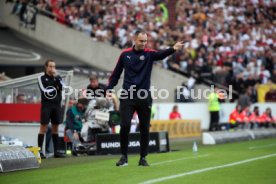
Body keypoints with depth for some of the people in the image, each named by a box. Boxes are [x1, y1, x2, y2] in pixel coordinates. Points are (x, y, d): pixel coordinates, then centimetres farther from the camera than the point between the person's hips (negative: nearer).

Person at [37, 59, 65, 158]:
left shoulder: (58, 77, 12)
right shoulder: (41, 78, 3)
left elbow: (62, 87, -7)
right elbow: (45, 90, -10)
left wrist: (56, 77, -12)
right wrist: (55, 89, -2)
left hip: (57, 105, 4)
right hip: (46, 105, -4)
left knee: (55, 128, 6)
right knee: (43, 127, -7)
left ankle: (56, 151, 9)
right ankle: (40, 151, -7)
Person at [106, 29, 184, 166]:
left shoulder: (149, 54, -1)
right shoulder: (125, 54, 4)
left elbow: (161, 54, -23)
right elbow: (116, 74, 12)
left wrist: (173, 49, -42)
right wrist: (109, 88, 4)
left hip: (144, 98, 0)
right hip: (127, 97, 0)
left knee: (145, 128, 4)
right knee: (125, 126, -8)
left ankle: (143, 158, 16)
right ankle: (124, 156, 6)